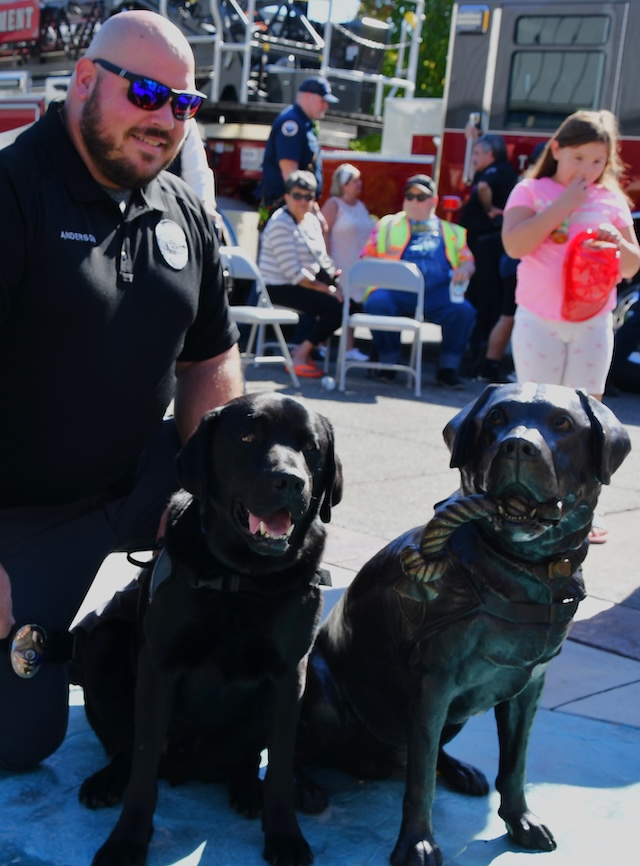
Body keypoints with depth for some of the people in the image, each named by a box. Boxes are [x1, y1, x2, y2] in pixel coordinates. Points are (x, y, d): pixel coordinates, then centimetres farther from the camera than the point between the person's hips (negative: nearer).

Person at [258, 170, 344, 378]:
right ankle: (300, 356, -10)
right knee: (335, 306, -22)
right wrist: (326, 289, -21)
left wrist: (335, 274, -5)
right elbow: (294, 273, -22)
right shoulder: (280, 224, -16)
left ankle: (303, 349, 3)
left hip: (305, 283, 9)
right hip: (280, 289, -9)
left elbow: (321, 260, 16)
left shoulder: (312, 221, 12)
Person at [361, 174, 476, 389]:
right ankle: (388, 362, -17)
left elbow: (468, 260, 20)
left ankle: (448, 368, -13)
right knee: (377, 303, -34)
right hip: (395, 289, -1)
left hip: (437, 293, 1)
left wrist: (464, 270, -4)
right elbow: (367, 258, 17)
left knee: (464, 311, -28)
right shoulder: (387, 225, 22)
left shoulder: (451, 231, 25)